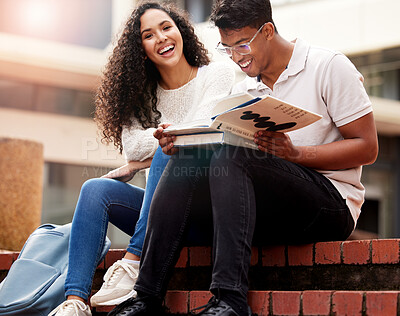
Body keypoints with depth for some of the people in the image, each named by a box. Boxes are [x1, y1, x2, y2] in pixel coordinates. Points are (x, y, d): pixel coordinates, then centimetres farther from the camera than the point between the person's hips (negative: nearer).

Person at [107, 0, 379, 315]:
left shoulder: (329, 66, 0)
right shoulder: (242, 90, 18)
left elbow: (367, 147, -6)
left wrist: (295, 154, -19)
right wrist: (182, 146, -9)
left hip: (331, 204, -5)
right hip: (267, 212, 6)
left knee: (231, 158, -29)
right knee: (183, 164, -16)